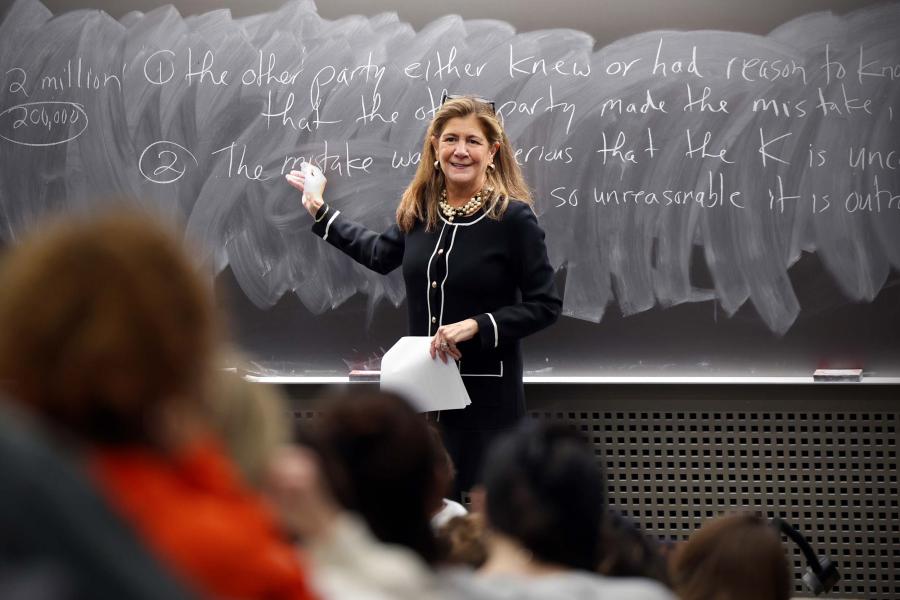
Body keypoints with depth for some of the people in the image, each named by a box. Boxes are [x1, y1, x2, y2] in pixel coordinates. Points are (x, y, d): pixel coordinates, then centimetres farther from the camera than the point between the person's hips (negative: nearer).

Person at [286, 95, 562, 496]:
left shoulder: (512, 217, -11)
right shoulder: (418, 210, 5)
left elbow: (545, 305, -8)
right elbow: (381, 254, 26)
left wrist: (477, 326, -19)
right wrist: (319, 210, 31)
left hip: (486, 392, -5)